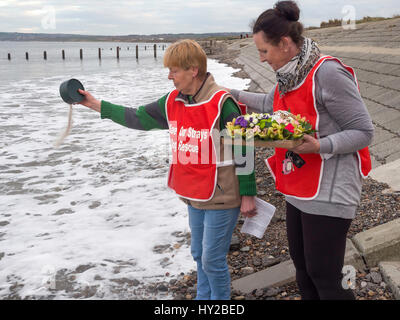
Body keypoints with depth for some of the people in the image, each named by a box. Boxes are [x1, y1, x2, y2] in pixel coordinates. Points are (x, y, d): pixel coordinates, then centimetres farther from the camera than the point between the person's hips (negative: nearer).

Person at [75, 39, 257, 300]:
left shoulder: (222, 104, -19)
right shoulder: (172, 102, 3)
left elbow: (243, 149, -15)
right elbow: (139, 118, 13)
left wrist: (248, 195, -12)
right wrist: (97, 105, 11)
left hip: (221, 198, -7)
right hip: (194, 196, 7)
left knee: (213, 260, 2)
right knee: (199, 255, 21)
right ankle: (203, 296, 39)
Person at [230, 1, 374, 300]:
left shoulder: (328, 73, -20)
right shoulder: (289, 73, 6)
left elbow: (364, 132, -17)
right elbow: (272, 103, 28)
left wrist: (321, 146, -30)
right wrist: (236, 95, 24)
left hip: (328, 193, -8)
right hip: (298, 189, 9)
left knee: (323, 275, 0)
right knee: (302, 265, 19)